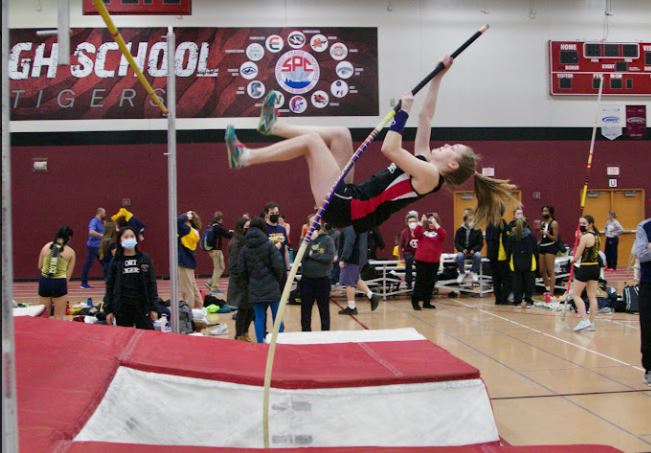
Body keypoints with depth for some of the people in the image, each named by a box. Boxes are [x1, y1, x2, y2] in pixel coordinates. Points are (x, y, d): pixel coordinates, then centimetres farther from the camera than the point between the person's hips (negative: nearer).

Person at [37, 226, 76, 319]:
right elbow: (68, 274, 0)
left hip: (44, 281, 3)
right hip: (59, 282, -3)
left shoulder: (46, 247, 5)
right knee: (59, 317, 6)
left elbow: (40, 266, 11)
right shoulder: (71, 252, -1)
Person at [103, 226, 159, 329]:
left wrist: (153, 308, -1)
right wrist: (108, 310, 1)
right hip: (122, 307, 1)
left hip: (142, 305, 0)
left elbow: (152, 284, 3)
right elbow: (109, 286, 5)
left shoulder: (145, 259, 1)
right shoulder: (116, 262, 2)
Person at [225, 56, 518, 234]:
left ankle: (244, 158, -4)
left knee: (311, 140, -10)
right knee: (340, 134, 12)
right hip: (347, 200, 9)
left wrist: (403, 110, -15)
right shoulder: (425, 163, 14)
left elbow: (390, 149, -24)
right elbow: (426, 118, 19)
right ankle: (274, 126, 15)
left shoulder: (430, 175, -12)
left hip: (345, 209, -9)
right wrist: (437, 78, 18)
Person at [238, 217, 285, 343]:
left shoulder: (244, 248, 4)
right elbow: (278, 265, -12)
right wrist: (278, 280, 6)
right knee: (277, 317, 6)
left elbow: (241, 270, 2)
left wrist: (248, 284, 14)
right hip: (272, 288, -3)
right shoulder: (269, 245, -7)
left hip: (254, 289, 3)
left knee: (259, 317, 8)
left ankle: (260, 343, 7)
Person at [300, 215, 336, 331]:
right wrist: (310, 239, -18)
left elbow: (330, 257, -14)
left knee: (324, 309, 7)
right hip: (307, 279, 2)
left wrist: (312, 255, -11)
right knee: (305, 309, 10)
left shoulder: (327, 239, -4)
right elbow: (302, 255, -13)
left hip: (322, 279, -2)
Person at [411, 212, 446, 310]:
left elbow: (443, 235, -16)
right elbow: (416, 234, -15)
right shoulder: (422, 230, 5)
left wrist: (435, 224, -24)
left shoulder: (439, 232, 6)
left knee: (430, 282, 7)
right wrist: (421, 222, -24)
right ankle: (415, 301, 8)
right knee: (420, 281, 0)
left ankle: (427, 302, 16)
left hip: (434, 261, 2)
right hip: (421, 260, -2)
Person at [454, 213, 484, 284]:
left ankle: (474, 272, -8)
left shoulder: (477, 230, 0)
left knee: (478, 255, -34)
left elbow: (480, 243, 0)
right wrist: (462, 249, -19)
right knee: (459, 256, -34)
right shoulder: (460, 231, 2)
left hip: (474, 252, 0)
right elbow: (456, 243, 1)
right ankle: (462, 273, -8)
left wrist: (474, 250, -18)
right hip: (463, 252, 0)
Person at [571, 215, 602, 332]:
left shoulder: (585, 237, -16)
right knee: (592, 296, 10)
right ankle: (591, 322, 13)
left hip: (585, 268, -8)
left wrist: (572, 259, 7)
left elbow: (577, 256, -14)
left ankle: (584, 320, -8)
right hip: (595, 267, 8)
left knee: (576, 294, 2)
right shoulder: (596, 236, 9)